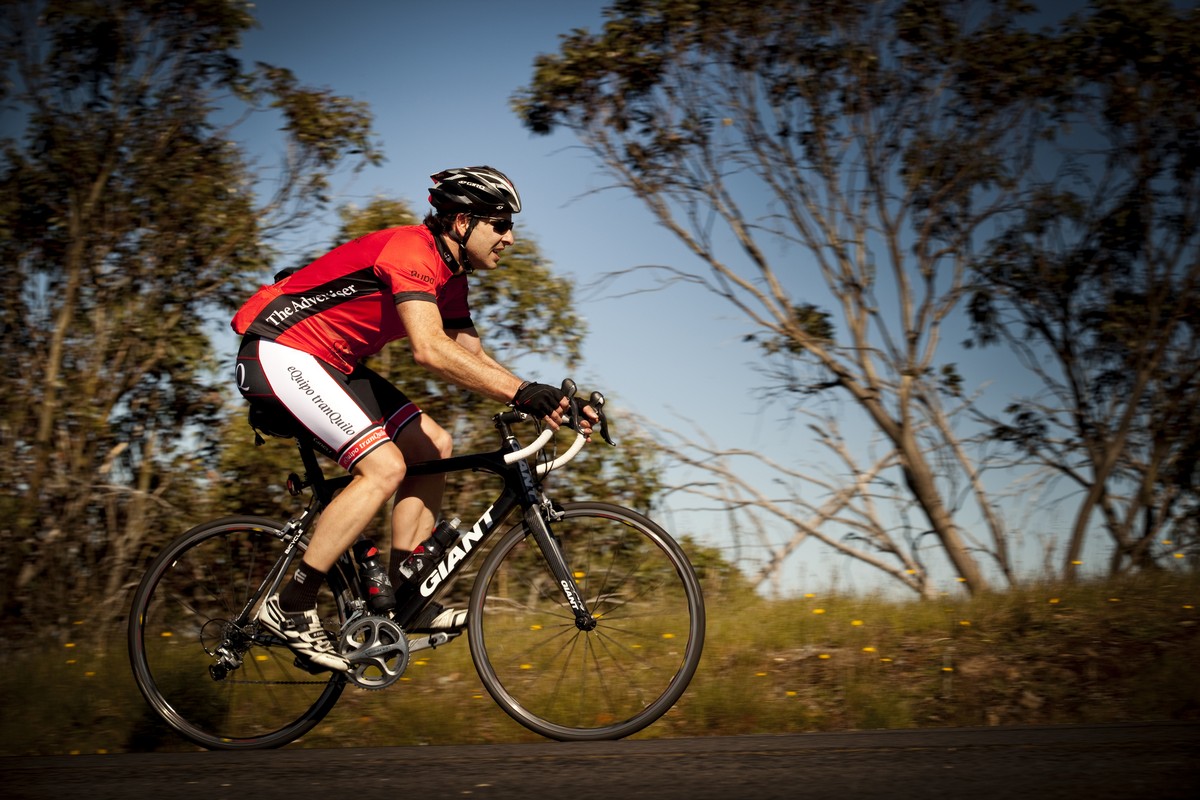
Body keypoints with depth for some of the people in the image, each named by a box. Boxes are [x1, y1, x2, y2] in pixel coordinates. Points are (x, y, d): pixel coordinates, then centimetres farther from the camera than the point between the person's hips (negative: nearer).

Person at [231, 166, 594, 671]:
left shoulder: (450, 278, 9)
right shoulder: (411, 250, -22)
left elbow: (472, 358, 10)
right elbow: (430, 350, -36)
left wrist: (545, 401, -4)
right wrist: (521, 392, -39)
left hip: (329, 363, 10)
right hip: (280, 353, -10)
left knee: (432, 446, 4)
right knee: (385, 465, -21)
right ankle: (290, 608, -15)